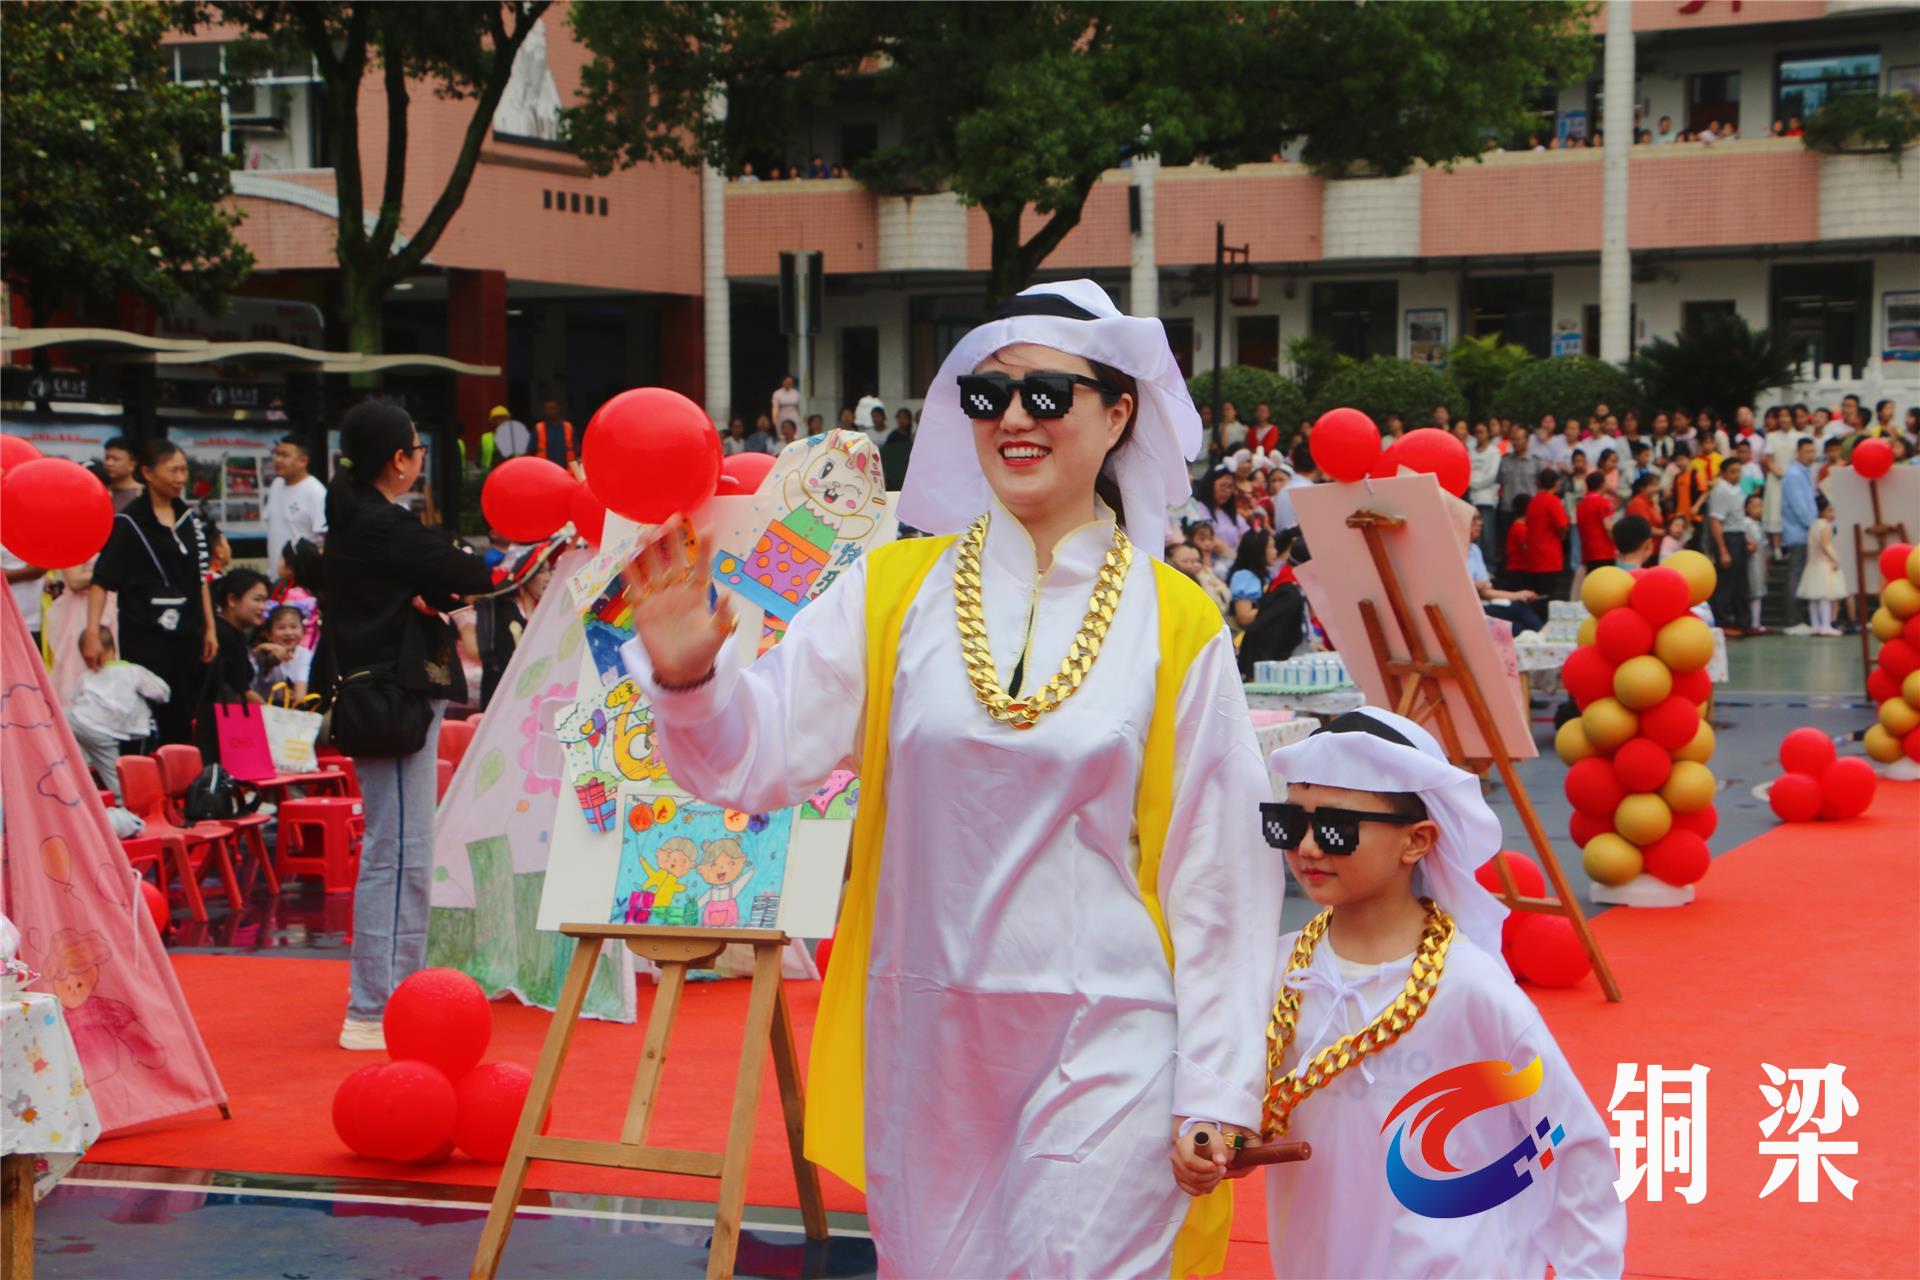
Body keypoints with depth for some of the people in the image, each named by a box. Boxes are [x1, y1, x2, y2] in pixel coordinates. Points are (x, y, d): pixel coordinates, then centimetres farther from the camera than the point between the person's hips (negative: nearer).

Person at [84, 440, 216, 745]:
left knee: (181, 723, 8)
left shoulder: (189, 517, 11)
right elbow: (102, 580, -11)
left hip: (186, 635, 6)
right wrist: (92, 632, -20)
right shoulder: (129, 522, -7)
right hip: (145, 637, -6)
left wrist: (209, 627, 14)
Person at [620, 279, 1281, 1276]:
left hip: (1103, 1044, -2)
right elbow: (757, 756, -3)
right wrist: (688, 679, -24)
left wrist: (1217, 1091, -1)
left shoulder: (1174, 624, -1)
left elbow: (1216, 878, 1)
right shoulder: (895, 591, 4)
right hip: (922, 1041, 2)